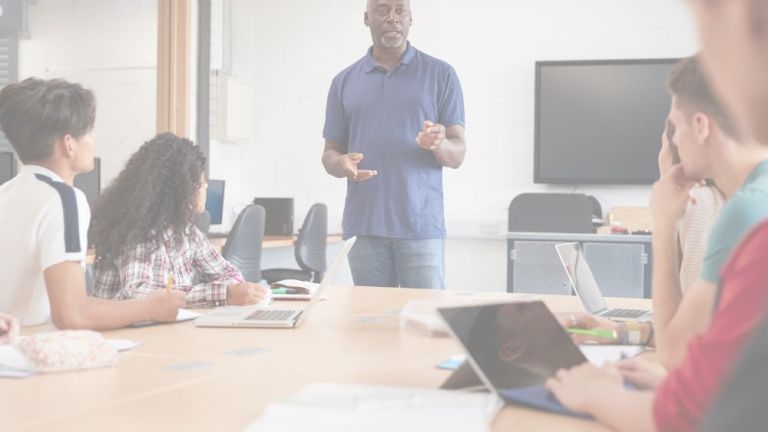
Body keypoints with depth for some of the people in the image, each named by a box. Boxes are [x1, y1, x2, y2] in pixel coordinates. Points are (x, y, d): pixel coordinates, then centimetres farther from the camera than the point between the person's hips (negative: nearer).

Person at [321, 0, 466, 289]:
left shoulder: (441, 75, 5)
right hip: (363, 227, 2)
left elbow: (457, 154, 2)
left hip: (421, 225, -2)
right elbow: (330, 153, 13)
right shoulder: (344, 82, 11)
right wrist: (341, 164, -11)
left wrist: (438, 144, -21)